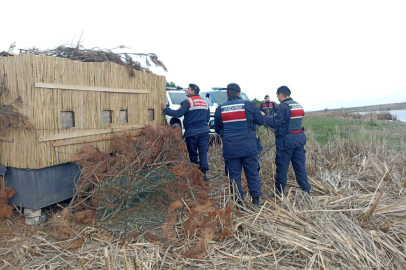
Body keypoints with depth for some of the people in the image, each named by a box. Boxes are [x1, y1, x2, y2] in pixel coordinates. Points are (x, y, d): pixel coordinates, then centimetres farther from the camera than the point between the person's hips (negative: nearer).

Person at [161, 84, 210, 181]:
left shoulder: (188, 101, -8)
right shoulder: (205, 102, 13)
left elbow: (179, 113, -14)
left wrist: (165, 109, -7)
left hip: (191, 132, -4)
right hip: (204, 131, 5)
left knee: (193, 153, 6)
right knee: (203, 151, 3)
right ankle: (203, 172, -3)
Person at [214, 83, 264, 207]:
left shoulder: (220, 109, 1)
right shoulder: (249, 105, -4)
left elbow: (217, 129, 11)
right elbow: (260, 121, 6)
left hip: (230, 148, 1)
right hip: (249, 147, 0)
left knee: (234, 175, 10)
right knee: (253, 174, 13)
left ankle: (238, 202, 16)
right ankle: (256, 200, 21)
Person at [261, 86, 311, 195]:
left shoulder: (283, 106, -13)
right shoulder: (298, 105, 12)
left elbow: (274, 123, -16)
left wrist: (264, 116, -2)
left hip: (286, 140, -8)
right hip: (299, 138, 8)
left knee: (282, 167, 4)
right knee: (300, 165, 13)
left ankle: (278, 192, 15)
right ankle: (306, 190, 17)